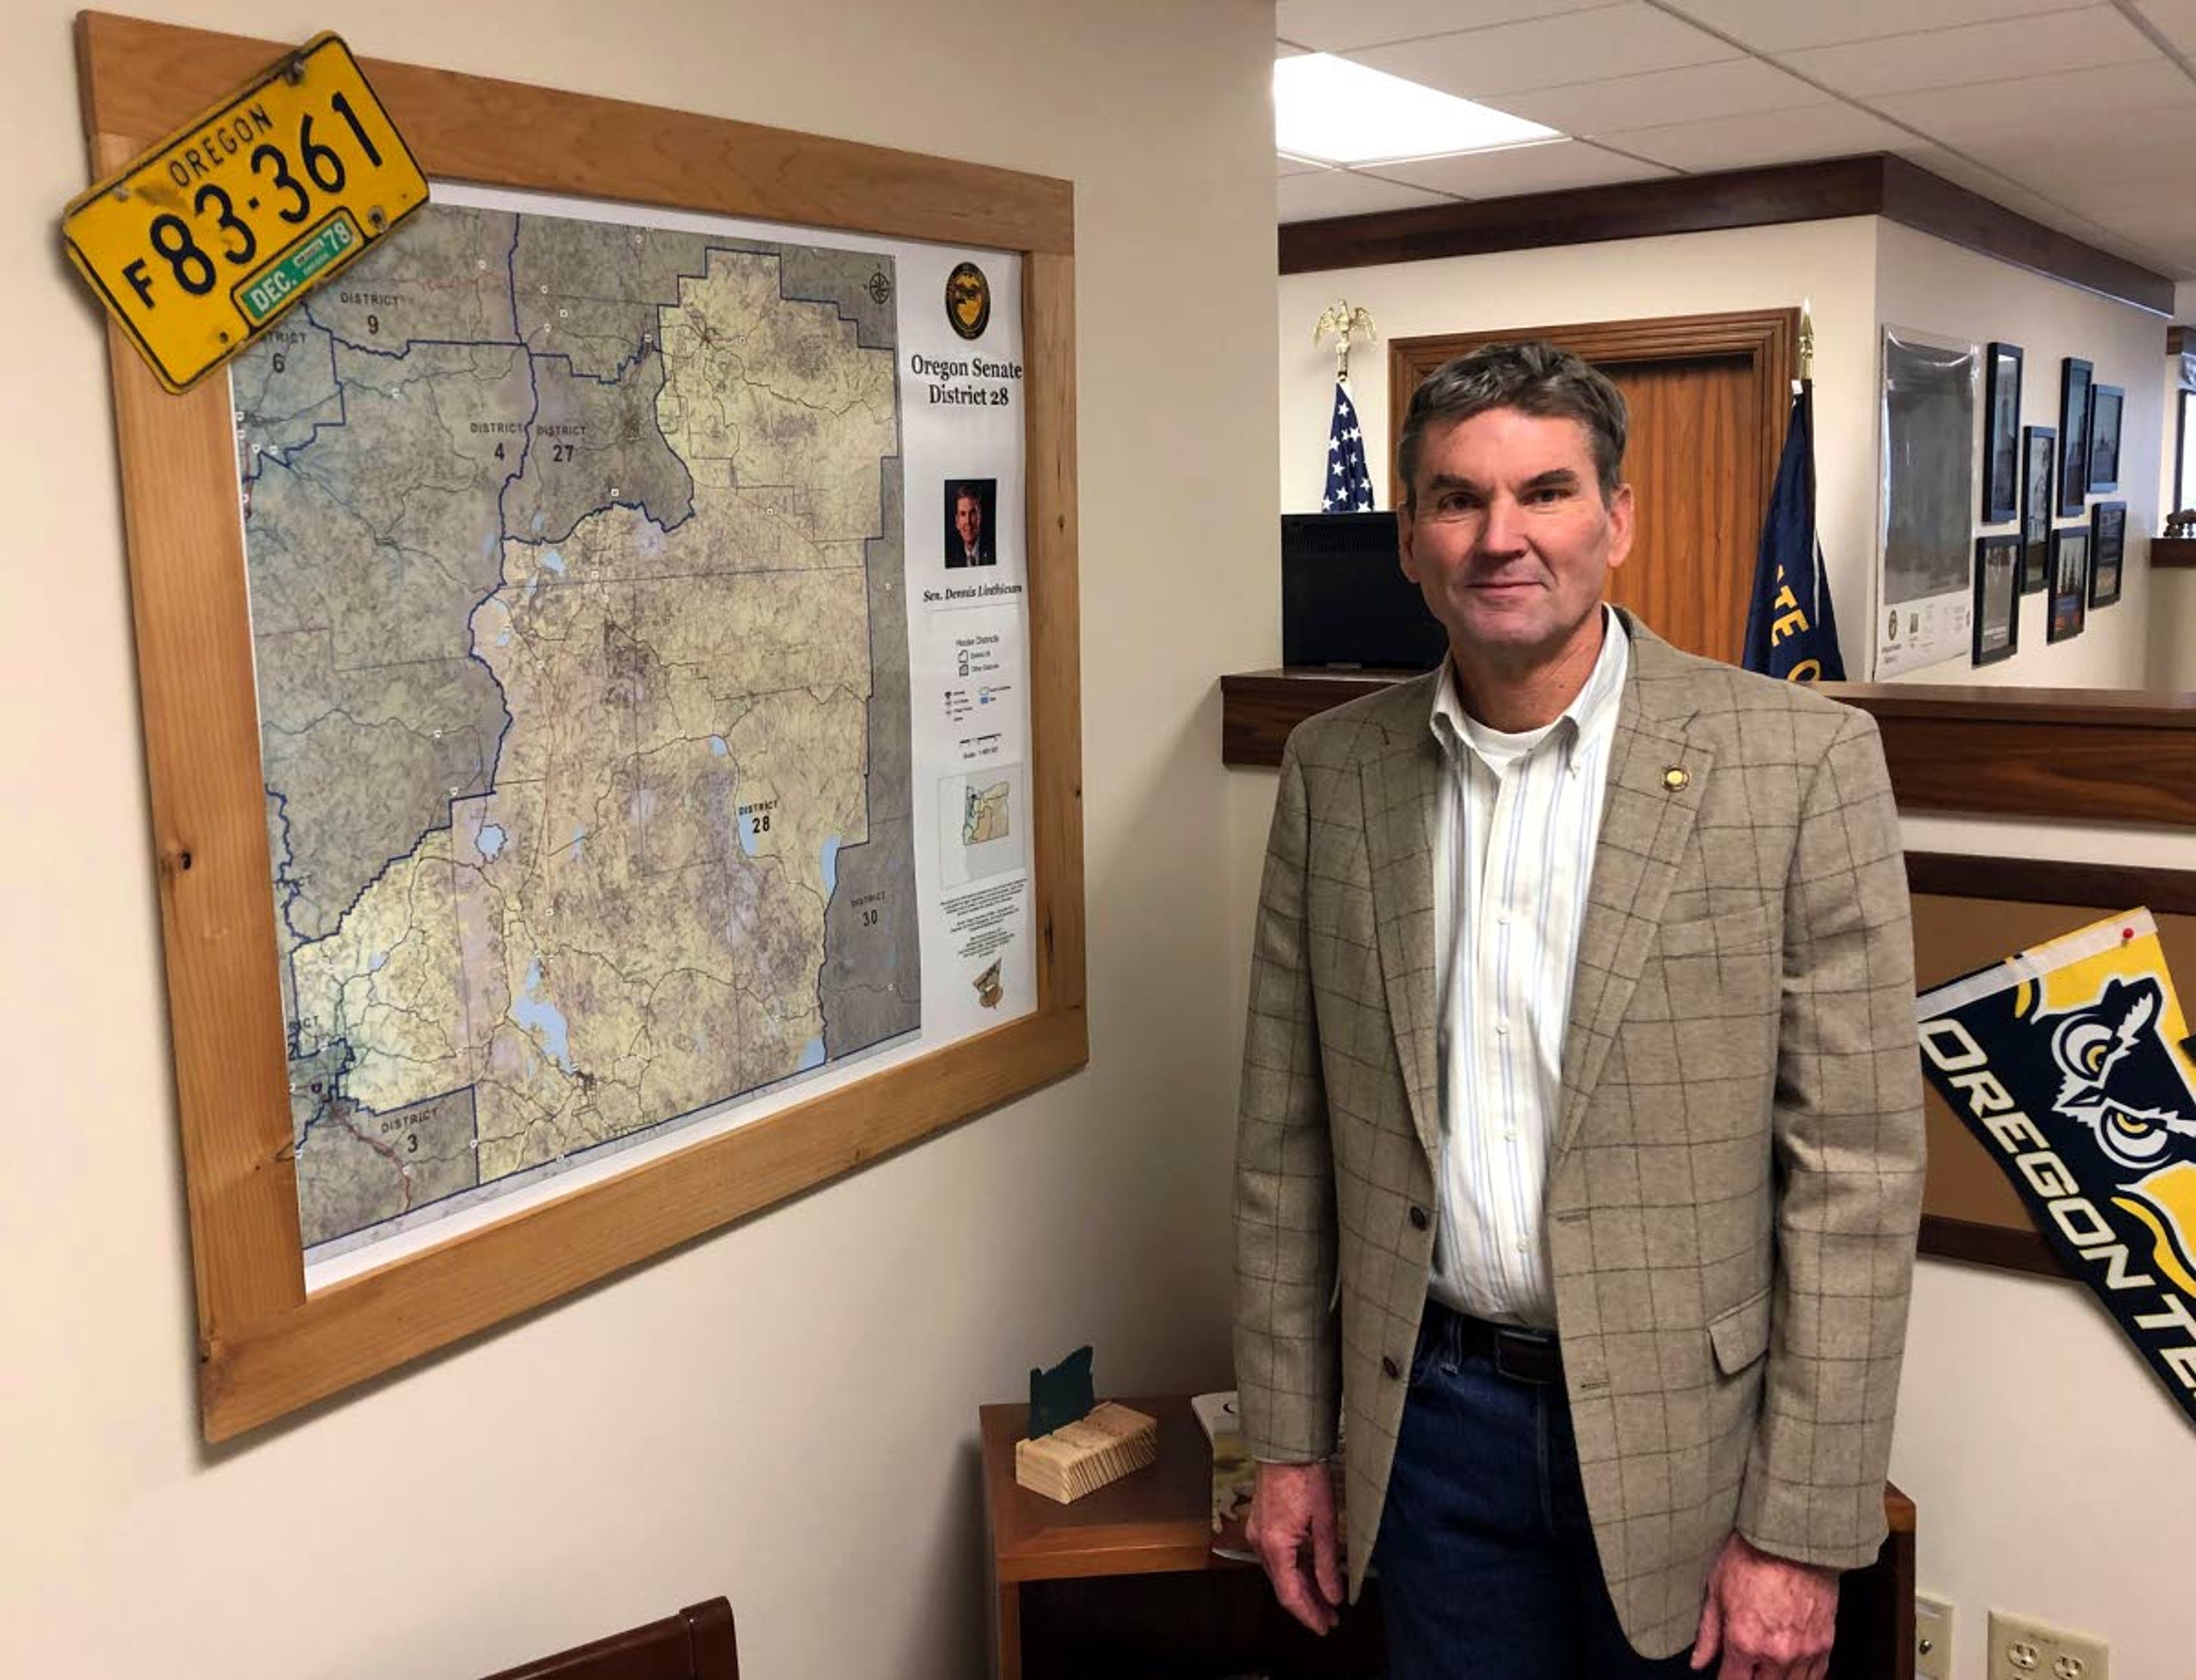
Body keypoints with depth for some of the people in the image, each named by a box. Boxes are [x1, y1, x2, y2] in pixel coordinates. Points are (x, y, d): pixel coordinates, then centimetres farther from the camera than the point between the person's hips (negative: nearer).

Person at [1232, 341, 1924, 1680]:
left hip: (1684, 1428, -2)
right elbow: (1288, 1133, 4)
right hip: (1431, 1418, 3)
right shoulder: (1335, 768, -1)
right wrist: (1289, 1439, 5)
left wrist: (1801, 1531, -11)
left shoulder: (1800, 761, -12)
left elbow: (1858, 1169, -11)